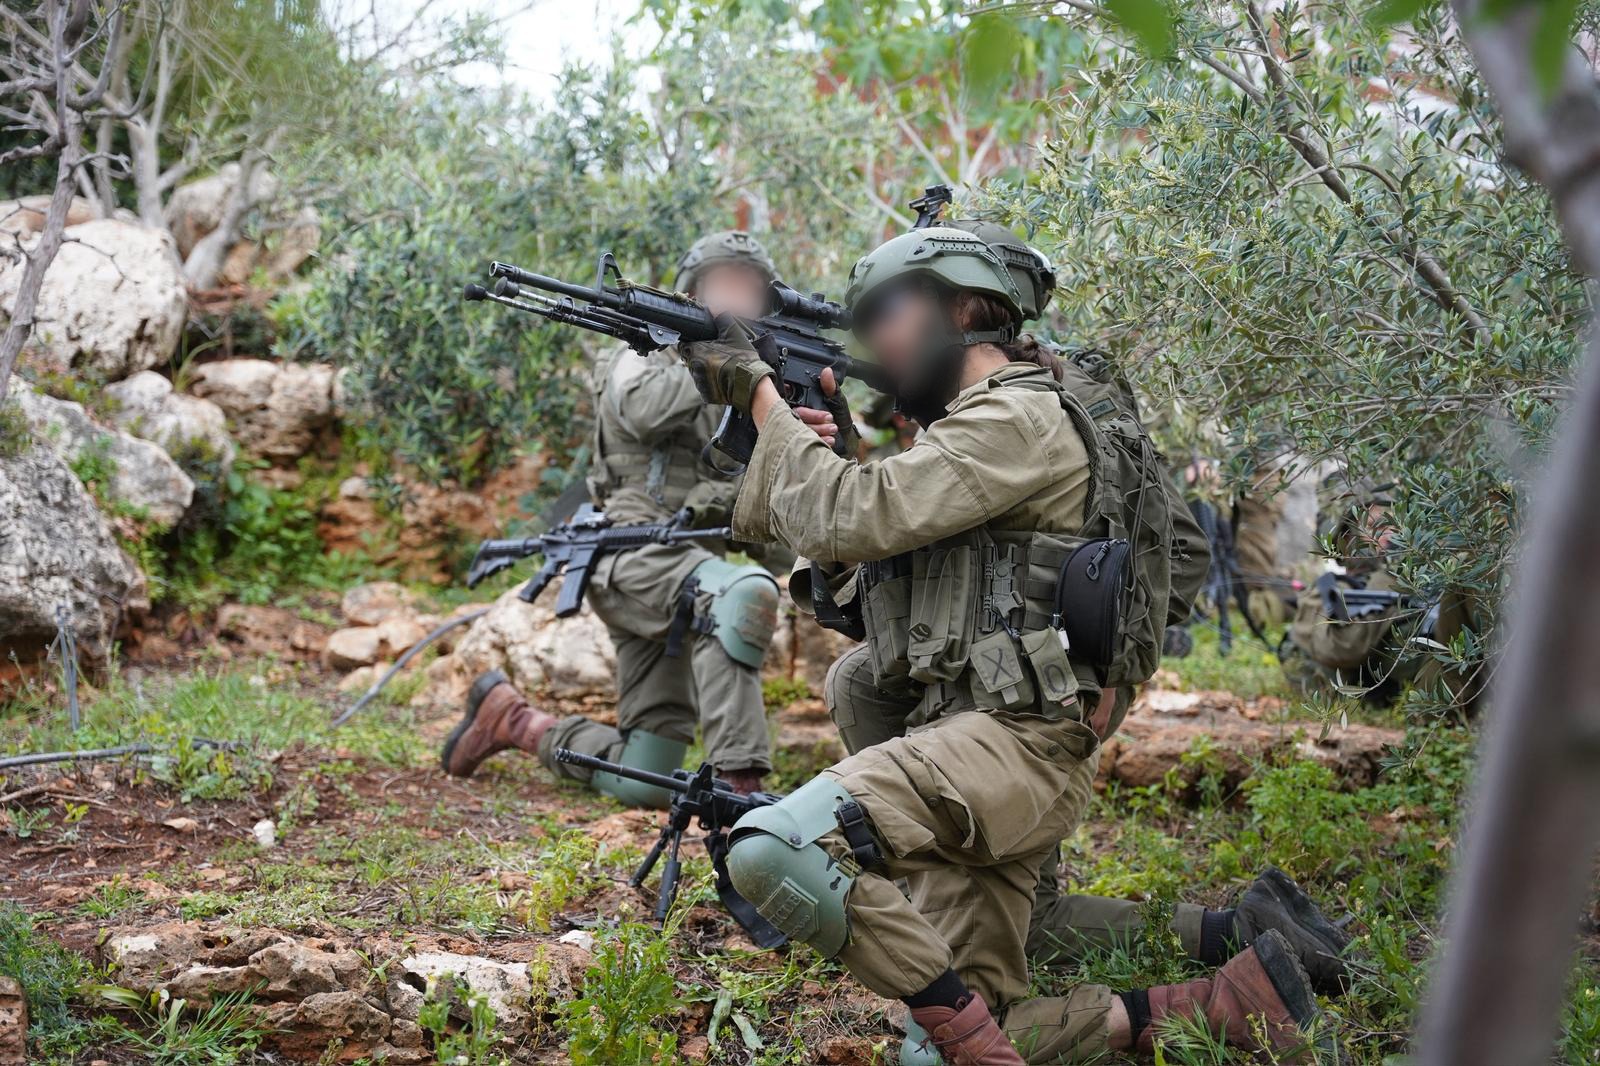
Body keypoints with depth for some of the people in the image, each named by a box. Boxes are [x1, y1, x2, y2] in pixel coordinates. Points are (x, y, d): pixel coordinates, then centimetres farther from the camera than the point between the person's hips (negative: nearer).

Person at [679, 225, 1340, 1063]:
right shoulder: (964, 432, 25)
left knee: (774, 849, -32)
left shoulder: (1019, 419, -7)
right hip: (962, 750, 10)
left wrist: (763, 396, -4)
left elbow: (852, 520, -15)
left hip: (1012, 741, -10)